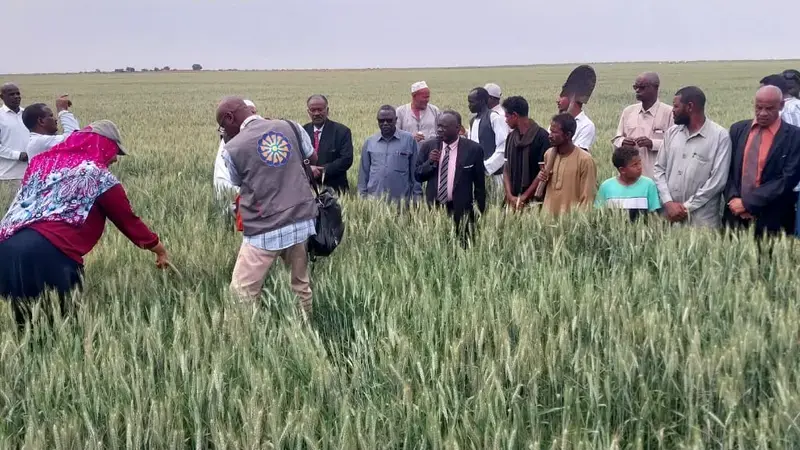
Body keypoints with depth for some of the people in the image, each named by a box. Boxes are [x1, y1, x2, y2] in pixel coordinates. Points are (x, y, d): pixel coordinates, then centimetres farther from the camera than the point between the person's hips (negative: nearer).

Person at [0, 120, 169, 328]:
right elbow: (129, 221, 16)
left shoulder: (43, 162, 24)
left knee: (27, 324, 18)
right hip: (48, 253, -7)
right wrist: (160, 250, 28)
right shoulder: (98, 176, 8)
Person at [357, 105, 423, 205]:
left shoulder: (409, 140, 2)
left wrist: (417, 195, 1)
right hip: (374, 199, 2)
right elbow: (364, 171, 13)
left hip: (401, 200, -2)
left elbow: (415, 170, 4)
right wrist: (362, 195, 9)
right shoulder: (369, 142, 8)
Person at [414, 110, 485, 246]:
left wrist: (480, 214, 0)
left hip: (461, 211, -2)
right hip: (433, 209, 2)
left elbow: (480, 184, 0)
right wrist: (430, 162, -13)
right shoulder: (428, 146, 3)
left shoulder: (473, 149, -5)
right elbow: (417, 176, 6)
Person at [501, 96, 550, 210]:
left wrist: (524, 197, -9)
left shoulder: (542, 136, -7)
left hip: (533, 200, -5)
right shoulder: (511, 137, 10)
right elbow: (506, 169, 8)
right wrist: (510, 196, -5)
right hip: (512, 200, 5)